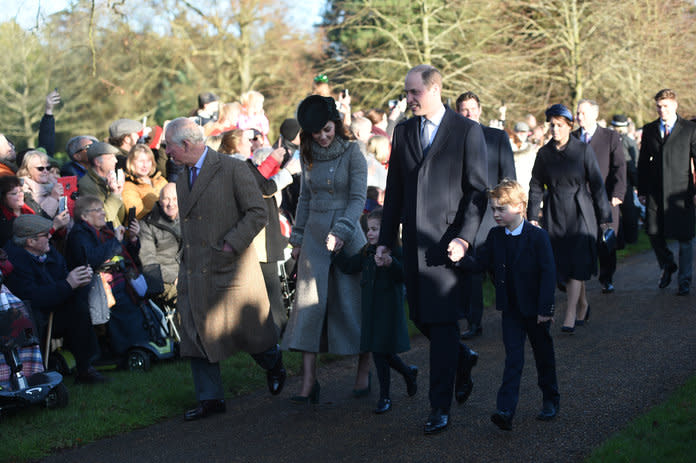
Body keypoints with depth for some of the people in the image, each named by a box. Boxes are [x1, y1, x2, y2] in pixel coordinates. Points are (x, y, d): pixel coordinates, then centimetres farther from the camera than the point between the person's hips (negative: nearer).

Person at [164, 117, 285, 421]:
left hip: (231, 268, -6)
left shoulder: (232, 169, -9)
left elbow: (257, 212, -11)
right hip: (195, 271, 6)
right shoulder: (181, 179, 13)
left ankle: (273, 365, 36)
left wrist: (231, 243, -17)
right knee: (197, 333, 2)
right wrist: (186, 263, 12)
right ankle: (210, 398, 10)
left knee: (249, 328, 6)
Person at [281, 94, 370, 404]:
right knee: (309, 304, -4)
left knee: (353, 303, 1)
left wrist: (341, 230, -22)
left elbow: (358, 198, -10)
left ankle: (364, 371, 17)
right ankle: (308, 382, -6)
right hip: (315, 235, 4)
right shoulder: (309, 156, 9)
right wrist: (297, 238, 16)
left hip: (348, 235, -4)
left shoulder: (352, 153, -5)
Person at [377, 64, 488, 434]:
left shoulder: (467, 131, -4)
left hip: (448, 240, -5)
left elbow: (478, 190, -5)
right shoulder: (403, 132, 12)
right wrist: (386, 239, 10)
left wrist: (464, 237, -15)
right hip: (415, 241, 6)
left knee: (442, 322, -5)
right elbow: (394, 191, 15)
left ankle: (440, 407, 2)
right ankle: (462, 359, 38)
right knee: (420, 317, 9)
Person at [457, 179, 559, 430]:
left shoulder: (537, 237, -13)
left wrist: (545, 308, -17)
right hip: (510, 309, 3)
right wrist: (462, 258, -23)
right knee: (513, 358, -4)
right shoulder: (495, 236, 2)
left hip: (536, 309, -3)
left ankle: (551, 400, 32)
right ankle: (505, 411, -12)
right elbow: (481, 262, -2)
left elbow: (548, 273, -14)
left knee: (543, 355, 13)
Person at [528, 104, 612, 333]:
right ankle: (583, 305, 27)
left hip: (580, 212, -3)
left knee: (577, 261, -11)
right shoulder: (544, 153, 4)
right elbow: (536, 186, 10)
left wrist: (604, 217, 0)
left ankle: (570, 315, -11)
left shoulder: (583, 150, -4)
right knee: (561, 262, 5)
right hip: (554, 213, 3)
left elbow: (597, 184, -1)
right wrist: (532, 216, 4)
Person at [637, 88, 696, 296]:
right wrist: (642, 190, 8)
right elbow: (643, 162, 14)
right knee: (653, 233, -1)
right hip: (656, 191, 3)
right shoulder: (649, 130, 11)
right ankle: (667, 265, 26)